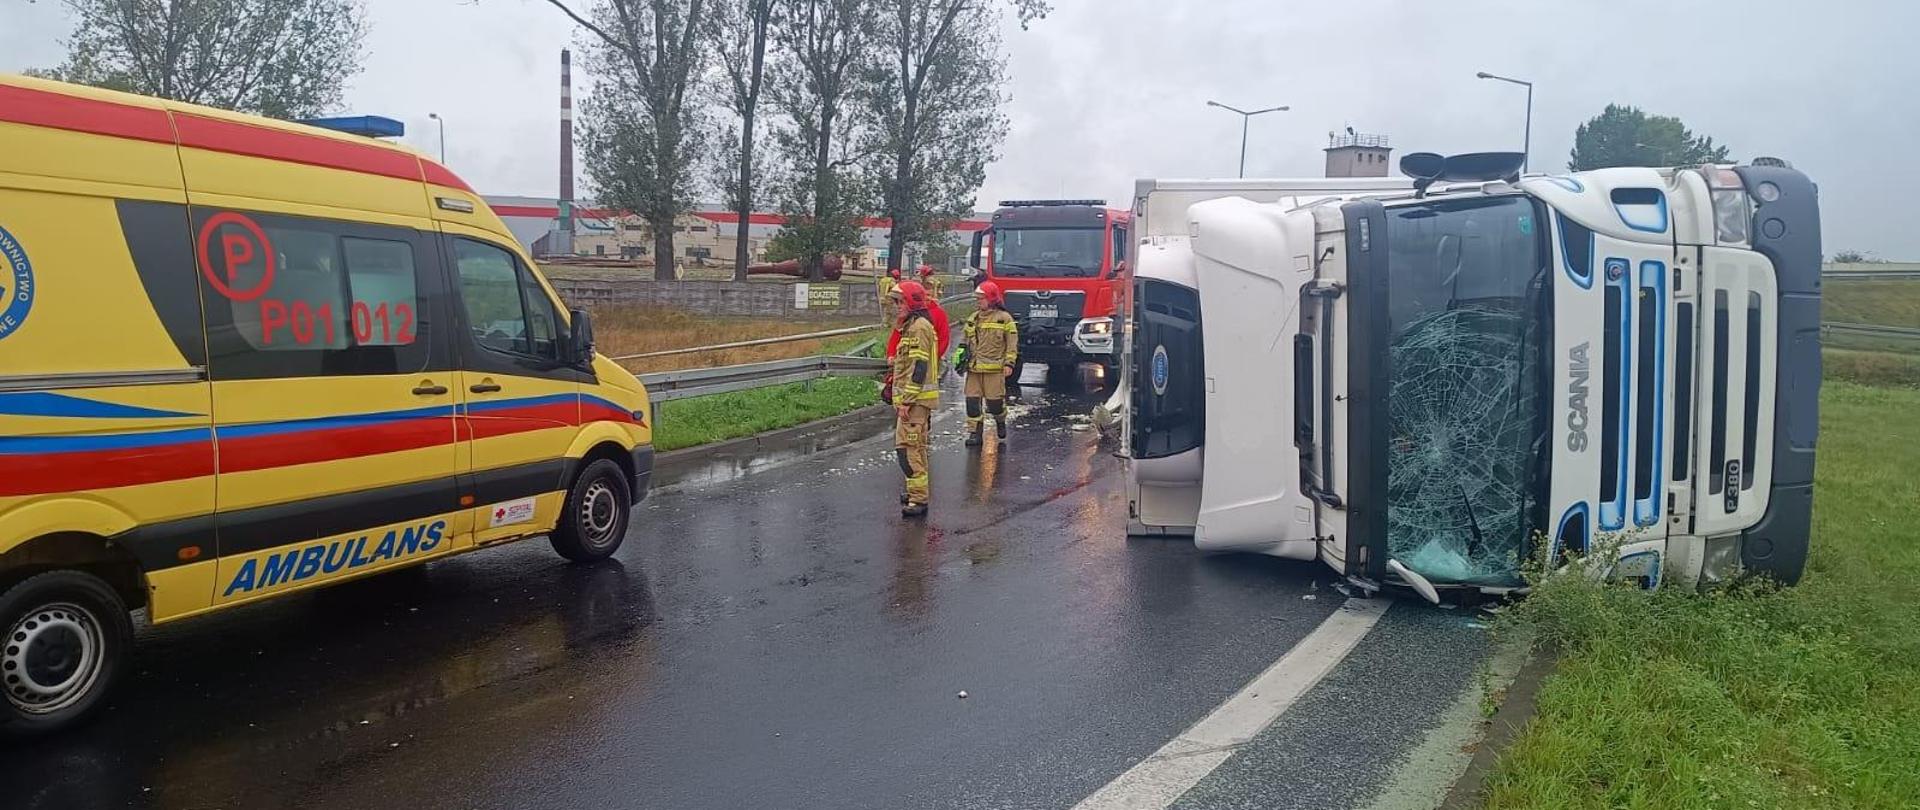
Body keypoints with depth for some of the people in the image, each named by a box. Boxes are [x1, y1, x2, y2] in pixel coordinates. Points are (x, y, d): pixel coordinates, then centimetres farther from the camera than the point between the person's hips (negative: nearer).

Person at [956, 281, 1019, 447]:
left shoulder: (1004, 318, -2)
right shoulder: (973, 318, 14)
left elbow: (1012, 343, -3)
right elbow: (964, 339, 23)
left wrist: (1009, 363, -10)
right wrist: (960, 355, 10)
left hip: (994, 368, -5)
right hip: (974, 368, 5)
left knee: (995, 401, -2)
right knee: (972, 401, 0)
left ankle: (1000, 423, 28)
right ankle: (974, 433, 7)